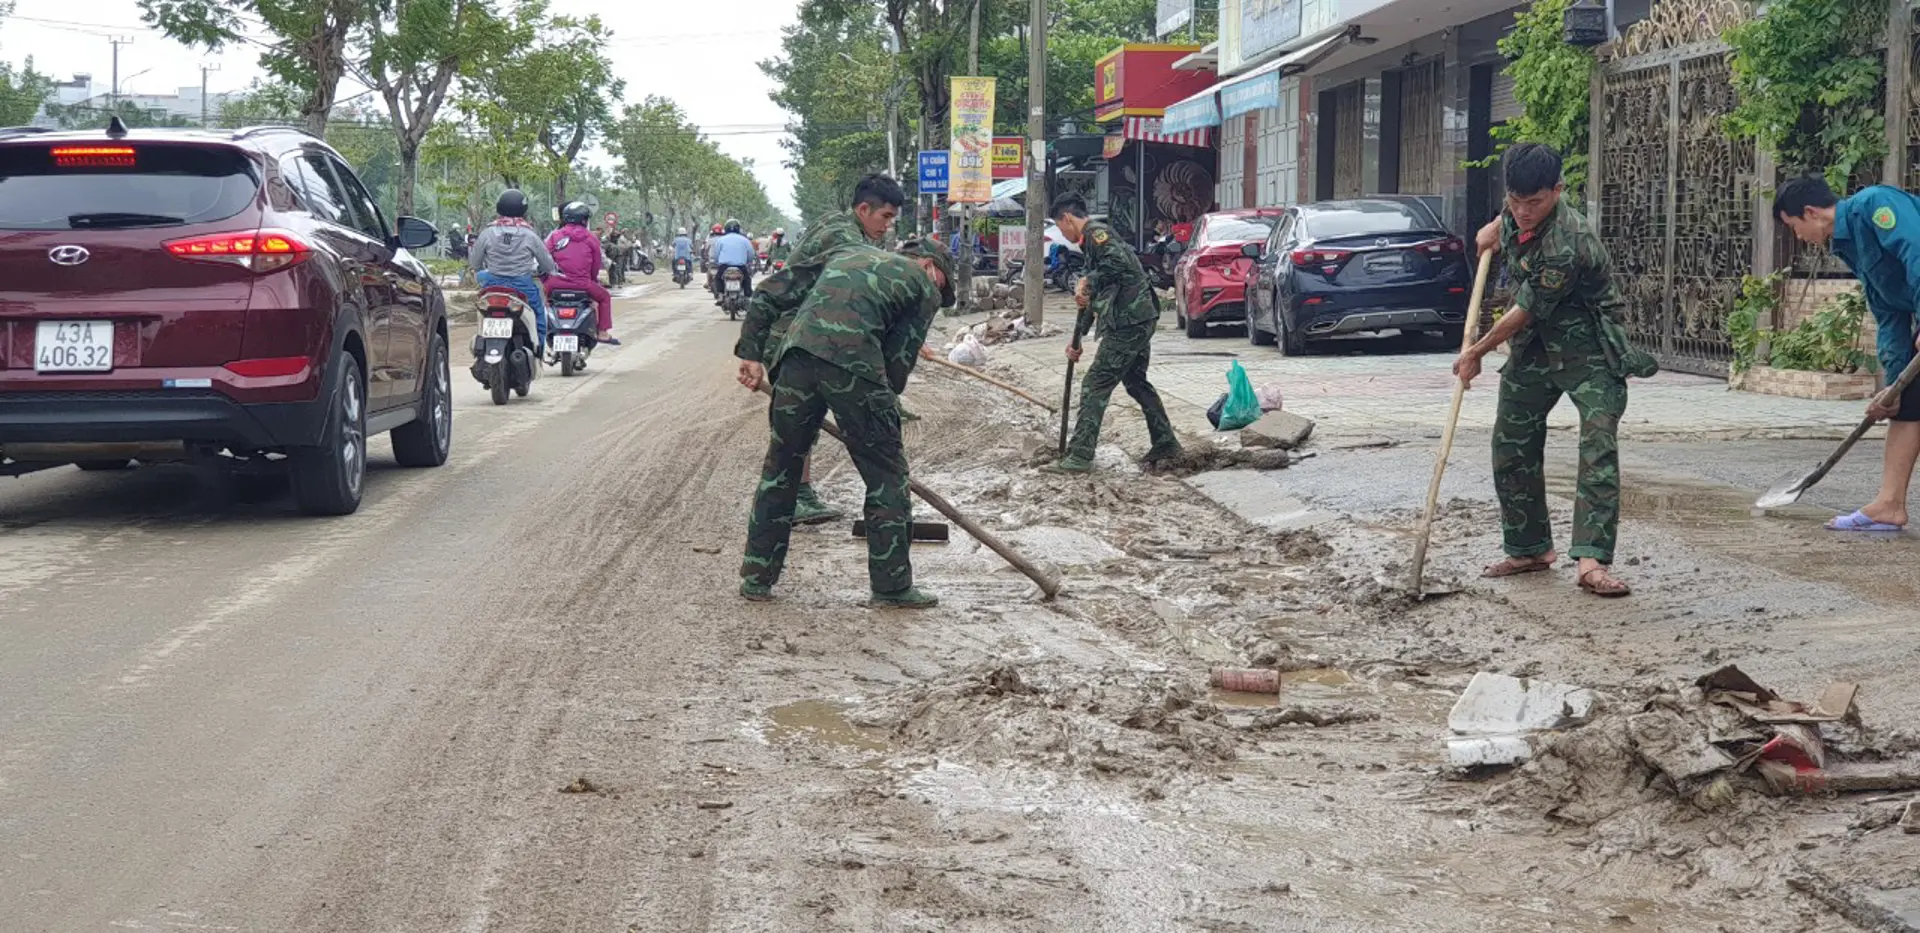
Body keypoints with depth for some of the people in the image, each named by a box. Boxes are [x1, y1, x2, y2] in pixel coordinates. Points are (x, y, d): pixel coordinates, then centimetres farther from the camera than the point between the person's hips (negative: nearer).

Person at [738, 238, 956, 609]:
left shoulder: (849, 255, 35)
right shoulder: (924, 288, 18)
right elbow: (900, 359, 10)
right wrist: (886, 404, 21)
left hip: (797, 351, 5)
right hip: (853, 362, -5)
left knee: (780, 468, 17)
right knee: (886, 474, 8)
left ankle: (757, 577, 22)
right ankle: (892, 586, 11)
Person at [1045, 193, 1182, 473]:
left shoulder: (1096, 232, -7)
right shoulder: (1092, 240, 25)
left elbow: (1118, 261, -28)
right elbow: (1093, 299, 30)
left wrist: (1089, 284, -20)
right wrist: (1077, 337, 32)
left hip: (1128, 322, -10)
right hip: (1141, 319, 10)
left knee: (1096, 386, -7)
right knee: (1135, 381, 22)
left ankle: (1080, 456, -6)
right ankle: (1165, 443, 28)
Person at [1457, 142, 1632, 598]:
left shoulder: (1567, 246, -32)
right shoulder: (1519, 214, -7)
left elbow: (1525, 312, -21)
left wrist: (1476, 353, -9)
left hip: (1589, 353, -8)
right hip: (1533, 348, 8)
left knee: (1598, 448, -20)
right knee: (1511, 446, 7)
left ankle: (1592, 560, -28)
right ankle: (1529, 548, 20)